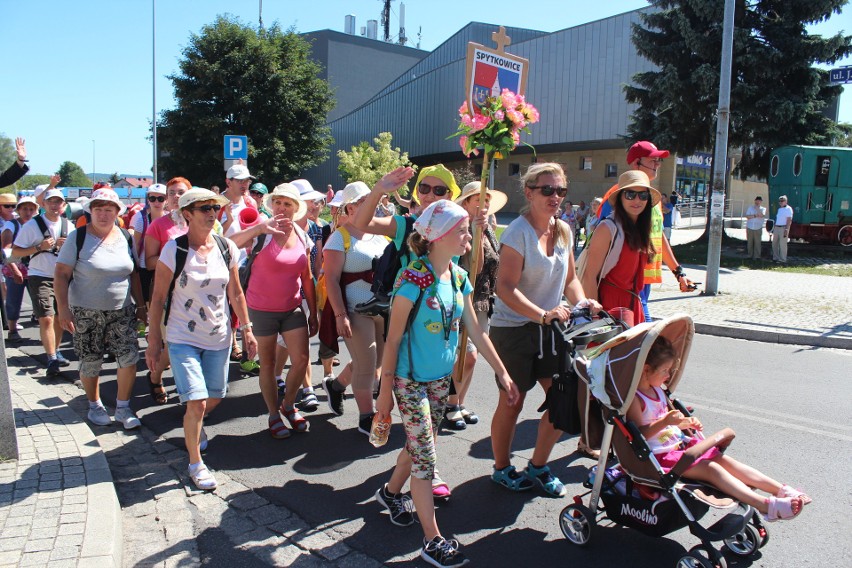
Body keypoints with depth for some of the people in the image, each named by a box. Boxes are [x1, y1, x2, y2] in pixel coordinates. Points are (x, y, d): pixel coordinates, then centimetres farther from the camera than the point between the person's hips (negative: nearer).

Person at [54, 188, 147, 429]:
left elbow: (133, 274, 12)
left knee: (129, 356, -7)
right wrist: (63, 308, -15)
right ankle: (95, 406, 29)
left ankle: (123, 407, 11)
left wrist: (140, 305, 10)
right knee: (91, 363, 7)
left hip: (122, 310, 3)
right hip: (86, 312, -2)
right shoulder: (78, 237, -7)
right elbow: (61, 275, -8)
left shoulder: (125, 237, 4)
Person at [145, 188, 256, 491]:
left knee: (214, 398, 15)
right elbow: (158, 297, -7)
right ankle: (196, 464, 11)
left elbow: (235, 293, 8)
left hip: (219, 337, 4)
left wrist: (247, 329, 8)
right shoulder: (174, 250, -12)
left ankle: (195, 425, 50)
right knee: (197, 403, -10)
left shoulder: (226, 247, 0)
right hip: (183, 338, -4)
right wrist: (154, 338, -6)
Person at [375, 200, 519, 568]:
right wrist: (385, 391, -13)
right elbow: (393, 339, -15)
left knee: (418, 445, 20)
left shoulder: (459, 278, 1)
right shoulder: (414, 281, -21)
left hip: (441, 378, 7)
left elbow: (476, 331, 8)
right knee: (425, 455, -2)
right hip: (411, 380, -7)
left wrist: (502, 373, 9)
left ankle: (390, 492, 46)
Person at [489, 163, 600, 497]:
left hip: (549, 329, 7)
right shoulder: (518, 232, -17)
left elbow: (569, 277, 14)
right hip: (514, 329, -7)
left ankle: (538, 466, 25)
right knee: (512, 402, 6)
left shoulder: (564, 231, 5)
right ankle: (502, 469, 29)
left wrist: (581, 301, -6)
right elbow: (506, 288, -23)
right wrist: (543, 315, -33)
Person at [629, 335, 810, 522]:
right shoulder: (634, 398, -18)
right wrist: (665, 421, -34)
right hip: (660, 456, -10)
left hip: (679, 443, 10)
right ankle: (766, 505, -31)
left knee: (724, 460, -4)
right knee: (710, 468, -23)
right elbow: (638, 434, -25)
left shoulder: (657, 389, 13)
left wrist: (686, 423, 6)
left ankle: (781, 490, -7)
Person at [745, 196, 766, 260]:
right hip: (750, 227, 2)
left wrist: (757, 208, -12)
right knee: (749, 242, 5)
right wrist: (755, 216, -12)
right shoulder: (750, 207, 10)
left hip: (758, 228, -2)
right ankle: (750, 255, 14)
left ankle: (756, 256, 1)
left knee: (757, 242, -3)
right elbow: (747, 216, -1)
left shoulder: (763, 209, 6)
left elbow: (761, 215, -14)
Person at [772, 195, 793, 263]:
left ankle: (782, 260, 0)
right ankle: (775, 258, 19)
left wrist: (786, 230, -20)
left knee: (782, 245, -5)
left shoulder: (788, 209, -7)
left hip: (783, 228, -8)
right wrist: (774, 227, 16)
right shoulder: (779, 208, 17)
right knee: (774, 243, 10)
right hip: (776, 227, 8)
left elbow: (789, 220, -13)